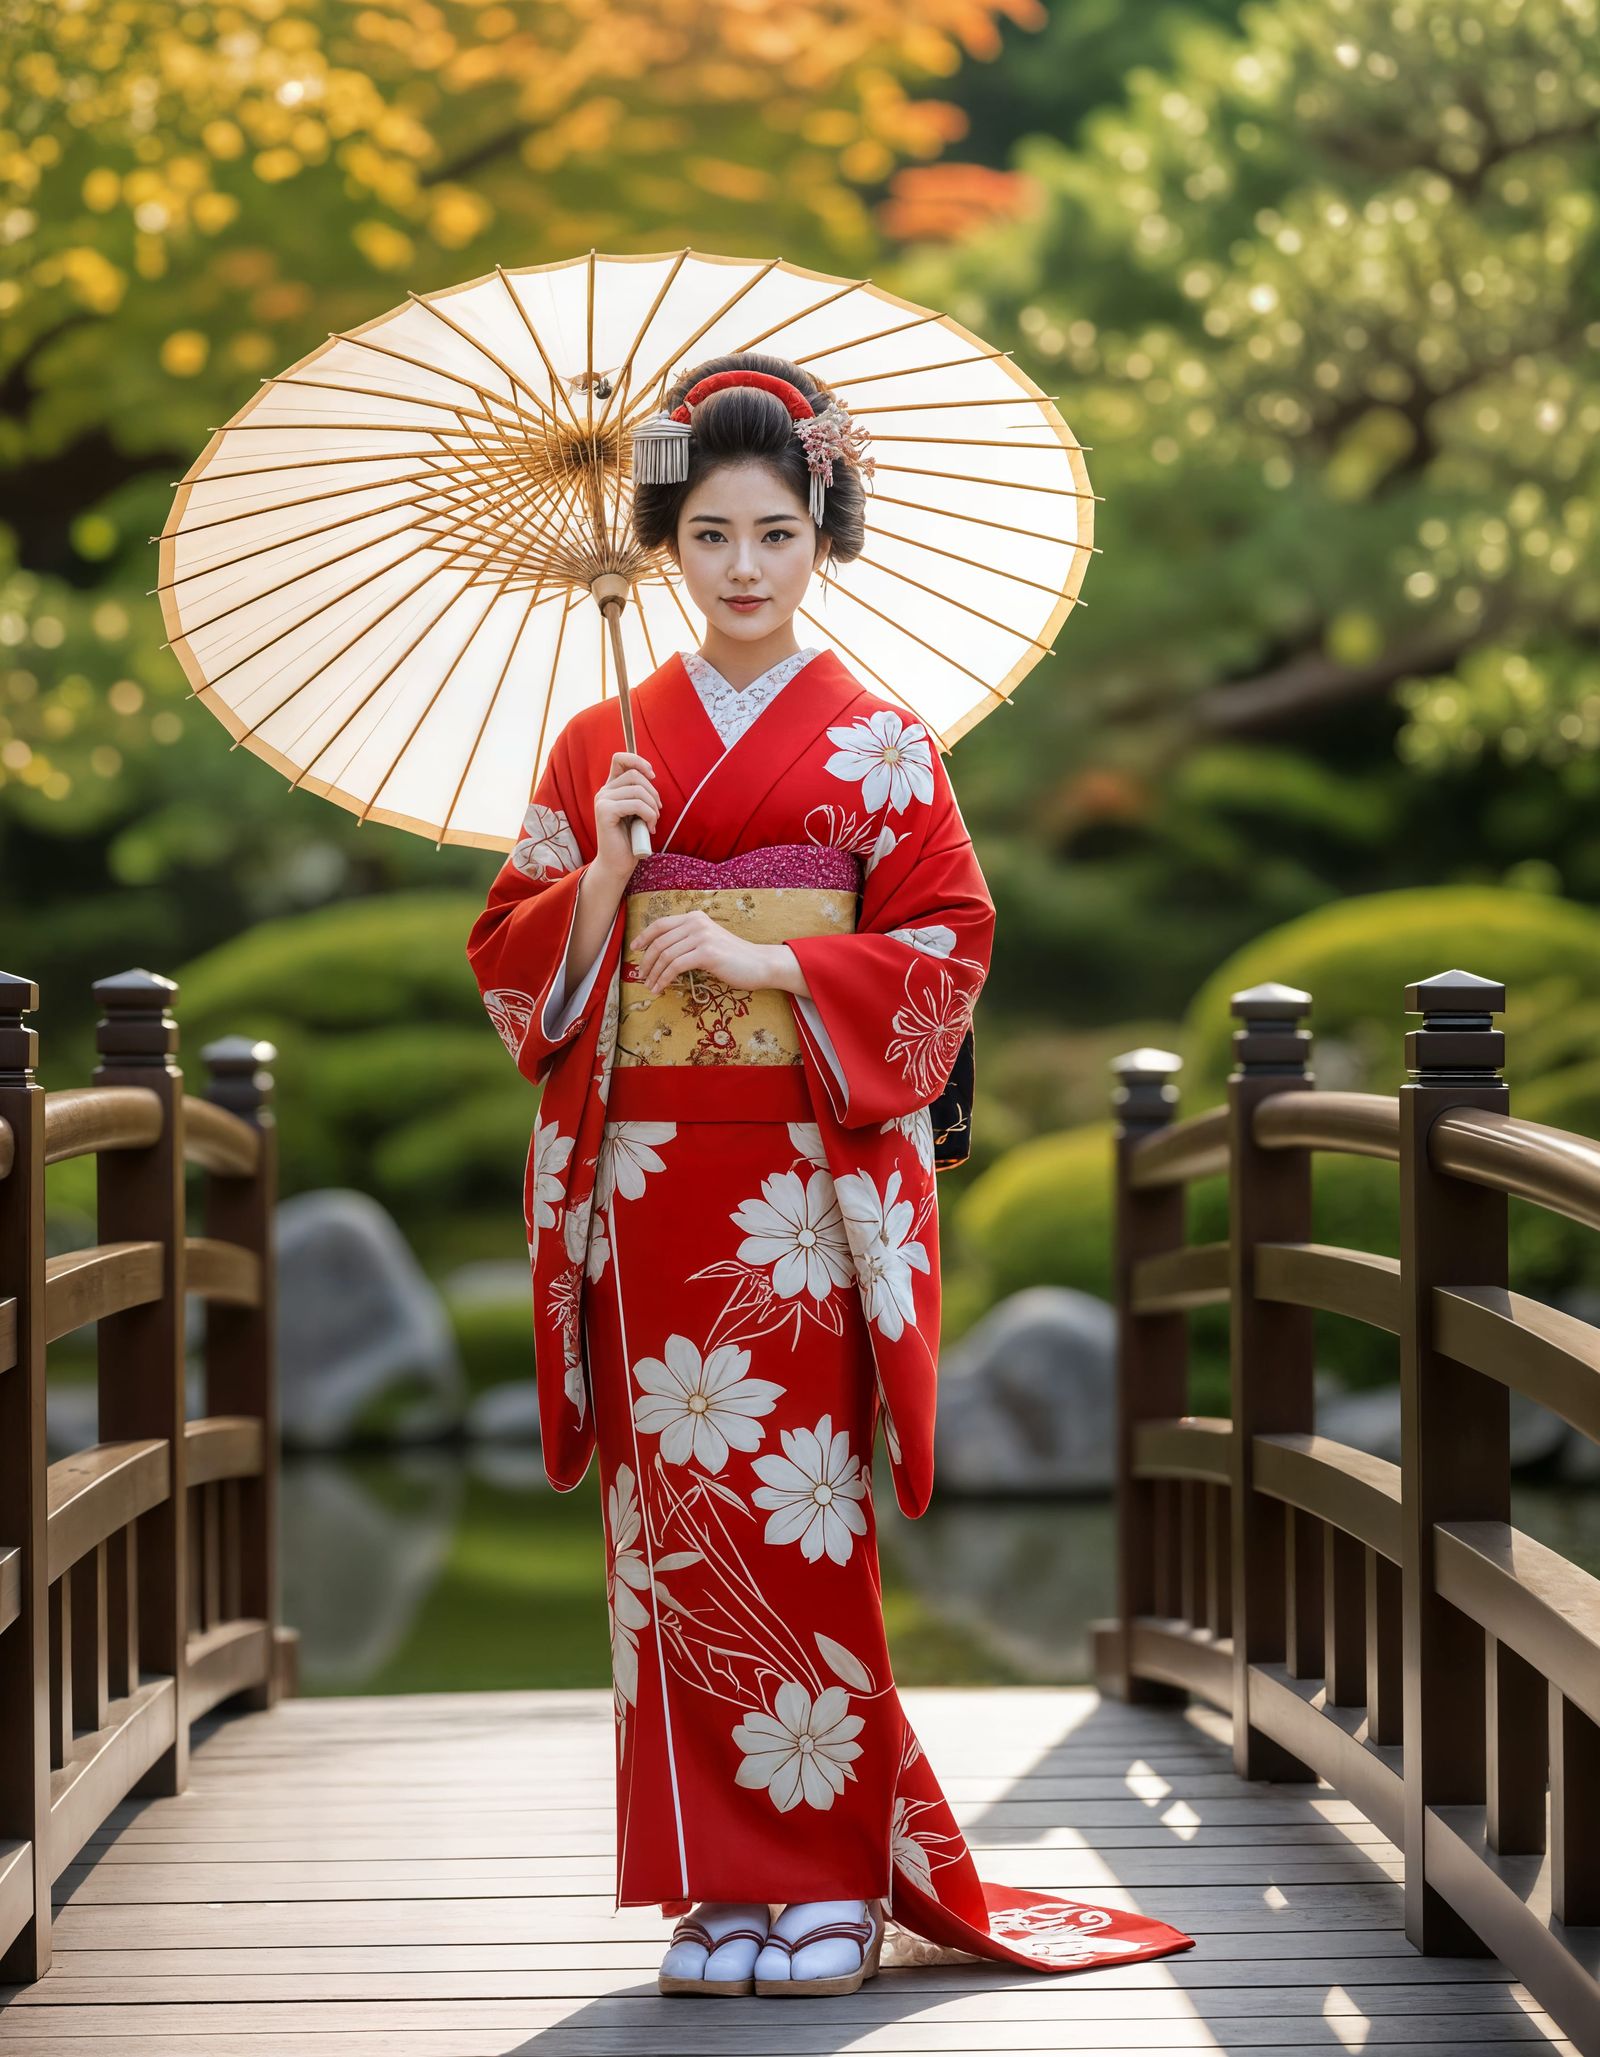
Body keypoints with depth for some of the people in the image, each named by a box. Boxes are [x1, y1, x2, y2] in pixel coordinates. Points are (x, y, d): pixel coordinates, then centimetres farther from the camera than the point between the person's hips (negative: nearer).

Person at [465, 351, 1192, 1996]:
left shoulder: (880, 746, 4)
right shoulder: (604, 745, 11)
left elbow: (945, 951, -2)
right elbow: (511, 954, 9)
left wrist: (763, 959, -13)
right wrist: (607, 878, -9)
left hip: (809, 1185, -2)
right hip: (649, 1180, 3)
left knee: (797, 1520, -6)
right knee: (672, 1521, 1)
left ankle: (834, 1877, 3)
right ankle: (717, 1882, 7)